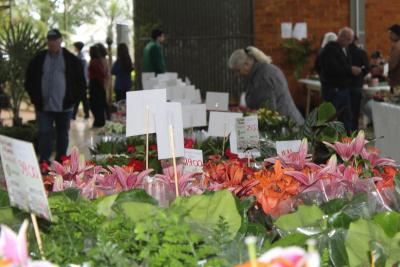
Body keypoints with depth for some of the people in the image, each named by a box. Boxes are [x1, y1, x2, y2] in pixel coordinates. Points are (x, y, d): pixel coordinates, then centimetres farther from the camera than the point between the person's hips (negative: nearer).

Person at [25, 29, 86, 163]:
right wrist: (35, 99, 2)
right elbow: (29, 81, 11)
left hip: (64, 107, 0)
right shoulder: (38, 59, 5)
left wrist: (73, 99, -3)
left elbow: (81, 83, 5)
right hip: (43, 107, 0)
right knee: (44, 135, -3)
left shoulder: (72, 60, 2)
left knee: (63, 136, 9)